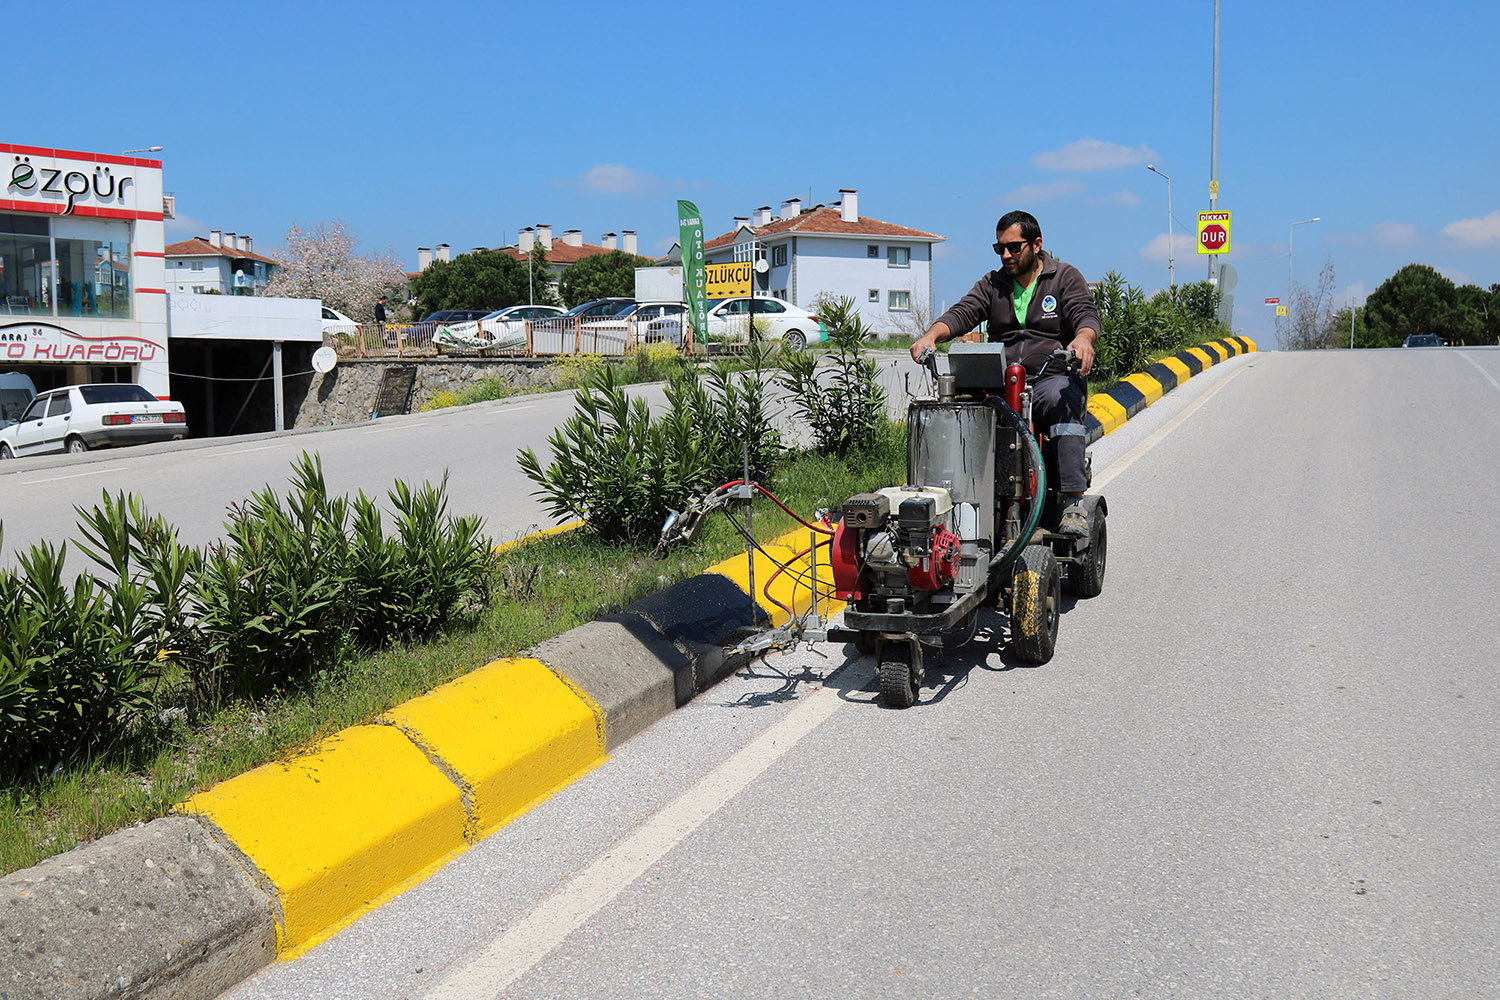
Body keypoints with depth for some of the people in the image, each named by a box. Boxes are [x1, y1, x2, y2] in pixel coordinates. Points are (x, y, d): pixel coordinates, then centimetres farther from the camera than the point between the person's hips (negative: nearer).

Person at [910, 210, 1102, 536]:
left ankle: (1074, 501, -38)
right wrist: (930, 336, -18)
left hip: (1052, 377, -3)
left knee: (1064, 400, -37)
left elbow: (1086, 315, -5)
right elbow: (962, 313, 4)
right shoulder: (992, 284, 19)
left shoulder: (1065, 277, 10)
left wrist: (1083, 338, -31)